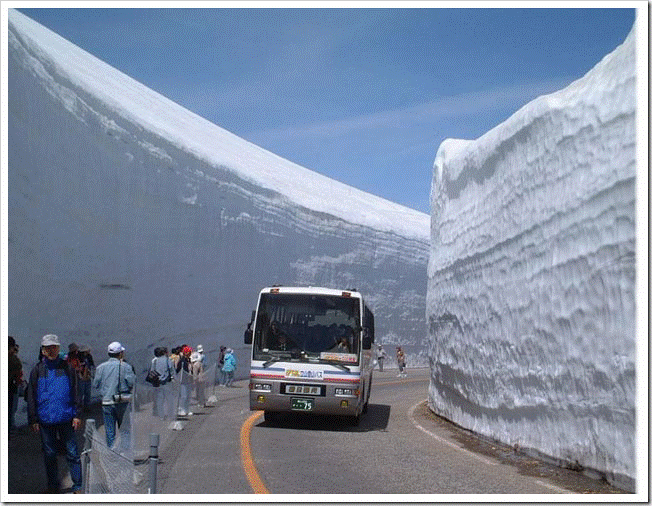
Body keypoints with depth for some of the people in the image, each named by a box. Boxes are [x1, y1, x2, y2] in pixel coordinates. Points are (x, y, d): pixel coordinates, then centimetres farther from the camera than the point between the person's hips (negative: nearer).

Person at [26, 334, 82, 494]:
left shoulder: (67, 368, 3)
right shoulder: (37, 370, 4)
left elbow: (75, 393, 7)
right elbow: (31, 397, 6)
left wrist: (76, 415, 0)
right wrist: (33, 420, 1)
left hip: (65, 418, -1)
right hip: (45, 419, 1)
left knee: (72, 453, 0)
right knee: (49, 454, 9)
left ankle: (78, 486, 7)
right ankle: (53, 486, 22)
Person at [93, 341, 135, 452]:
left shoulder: (100, 367, 3)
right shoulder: (125, 366, -6)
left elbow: (95, 385, 4)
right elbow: (132, 383, -9)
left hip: (106, 402, 2)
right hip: (122, 402, -2)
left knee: (109, 432, 9)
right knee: (125, 430, 7)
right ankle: (125, 451, 0)